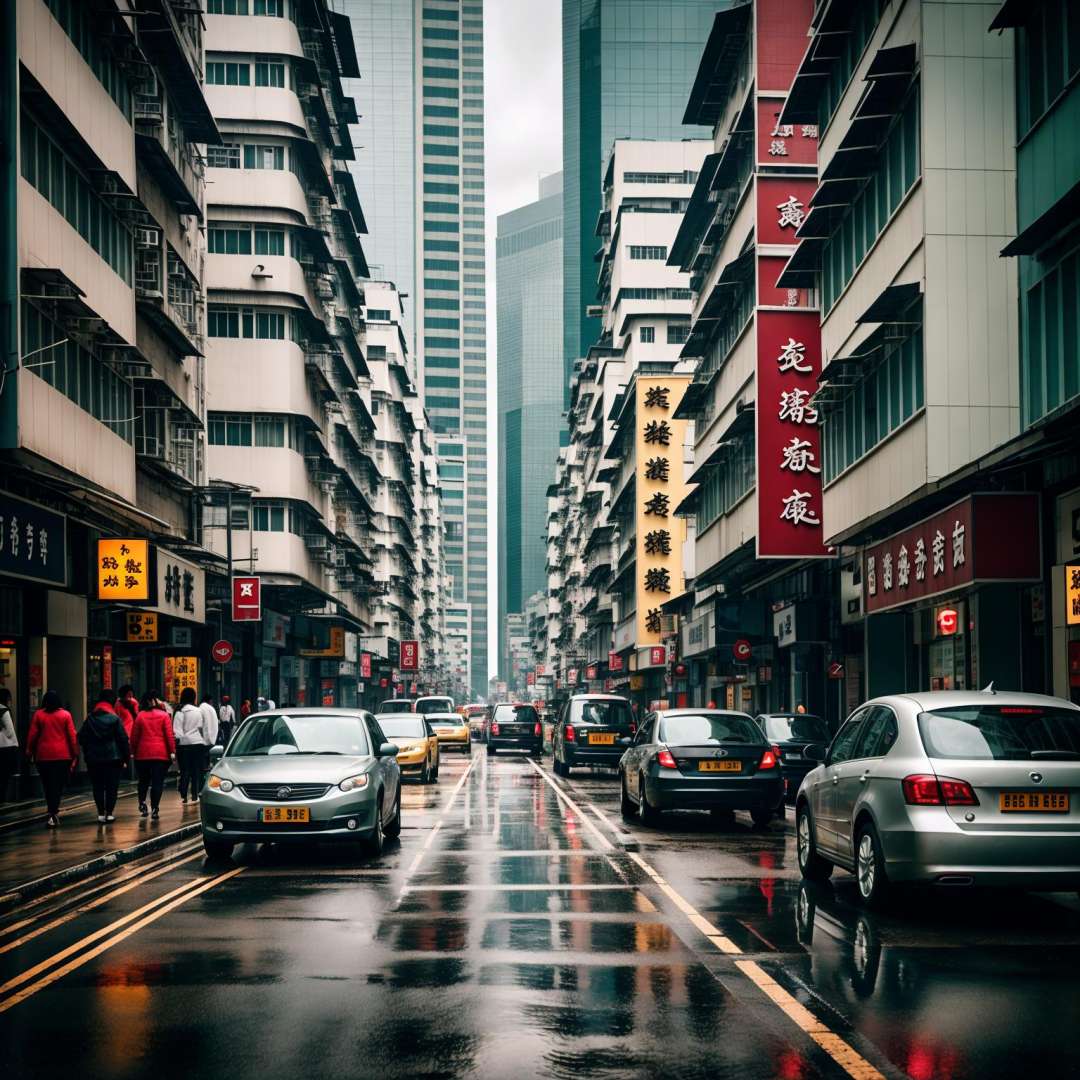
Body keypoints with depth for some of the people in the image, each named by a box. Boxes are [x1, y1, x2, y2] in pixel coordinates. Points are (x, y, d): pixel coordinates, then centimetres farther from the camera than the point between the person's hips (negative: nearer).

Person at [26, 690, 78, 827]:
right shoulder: (65, 715, -1)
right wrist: (75, 753, 4)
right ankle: (54, 812, -1)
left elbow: (32, 735, 1)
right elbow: (72, 735, -1)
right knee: (59, 784, 6)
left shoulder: (38, 715, -1)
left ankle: (52, 812, 3)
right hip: (63, 755, 0)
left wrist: (29, 751, 11)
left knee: (48, 785, 7)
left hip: (43, 755, 0)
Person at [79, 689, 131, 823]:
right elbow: (123, 739, -7)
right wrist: (126, 757, -1)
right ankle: (109, 813, 2)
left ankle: (101, 813, 8)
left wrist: (87, 754, 13)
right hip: (113, 757, -3)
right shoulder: (115, 718, -7)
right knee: (112, 786, 4)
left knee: (98, 787, 9)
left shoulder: (90, 718, 4)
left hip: (93, 758, 3)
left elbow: (82, 738, 5)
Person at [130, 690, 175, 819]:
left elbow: (134, 736, 5)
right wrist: (172, 751, -3)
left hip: (143, 754, 2)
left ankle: (142, 802, 4)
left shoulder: (140, 715, 2)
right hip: (161, 754, -2)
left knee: (143, 780, 18)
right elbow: (169, 735, -6)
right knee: (157, 782, 0)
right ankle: (154, 809, -5)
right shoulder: (163, 715, -2)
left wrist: (133, 751, 13)